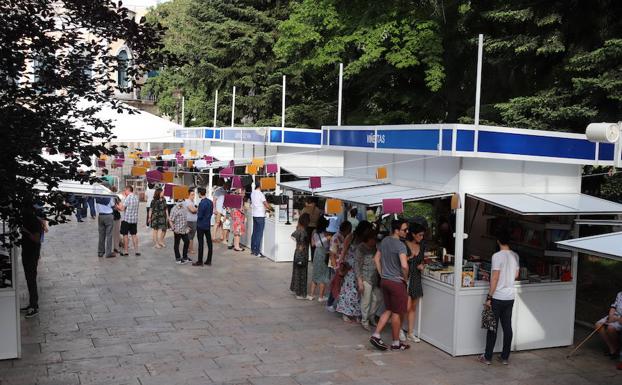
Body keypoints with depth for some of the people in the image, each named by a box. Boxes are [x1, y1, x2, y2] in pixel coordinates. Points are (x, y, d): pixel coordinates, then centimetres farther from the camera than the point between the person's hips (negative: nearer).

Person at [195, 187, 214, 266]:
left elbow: (200, 216, -20)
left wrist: (197, 213, 0)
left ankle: (200, 261, 5)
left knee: (201, 243, -1)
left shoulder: (202, 203, -20)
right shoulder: (210, 202, 4)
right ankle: (209, 260, 15)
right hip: (208, 225, 8)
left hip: (201, 225, -7)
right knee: (209, 242, 9)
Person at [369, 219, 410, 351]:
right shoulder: (400, 245, -19)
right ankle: (396, 343, 14)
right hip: (396, 282, -8)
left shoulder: (384, 241, 7)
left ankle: (376, 335, 11)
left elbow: (376, 259, 15)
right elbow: (404, 265, -29)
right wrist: (405, 278, -11)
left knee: (388, 310, 18)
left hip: (384, 281, 8)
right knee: (397, 313, 5)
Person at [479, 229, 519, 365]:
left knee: (492, 327, 2)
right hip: (510, 297, 6)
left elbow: (495, 278, -18)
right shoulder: (515, 256, 5)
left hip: (497, 298, -6)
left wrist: (489, 297, -13)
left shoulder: (497, 256, -16)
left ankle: (487, 357, 9)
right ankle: (505, 357, 16)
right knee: (507, 327, 10)